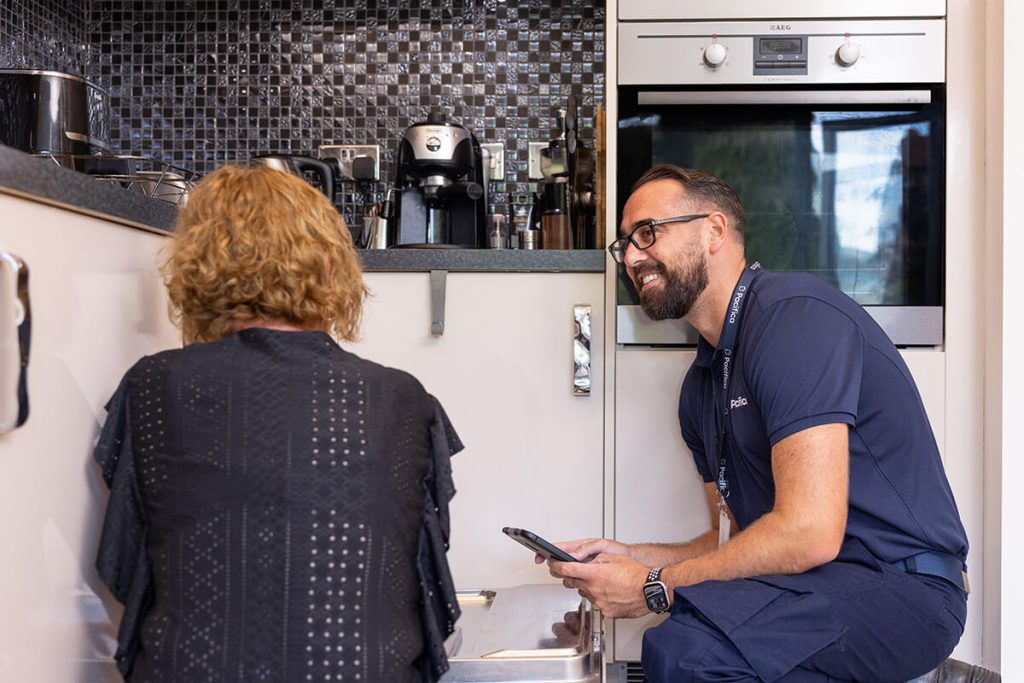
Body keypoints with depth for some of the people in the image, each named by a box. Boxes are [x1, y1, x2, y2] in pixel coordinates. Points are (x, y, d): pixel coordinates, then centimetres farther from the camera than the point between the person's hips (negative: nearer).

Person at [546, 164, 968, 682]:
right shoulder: (701, 386, 15)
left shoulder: (794, 313, -15)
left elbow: (809, 532, -23)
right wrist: (631, 558, 4)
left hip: (903, 588, -8)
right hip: (812, 588, 8)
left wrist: (655, 586, -14)